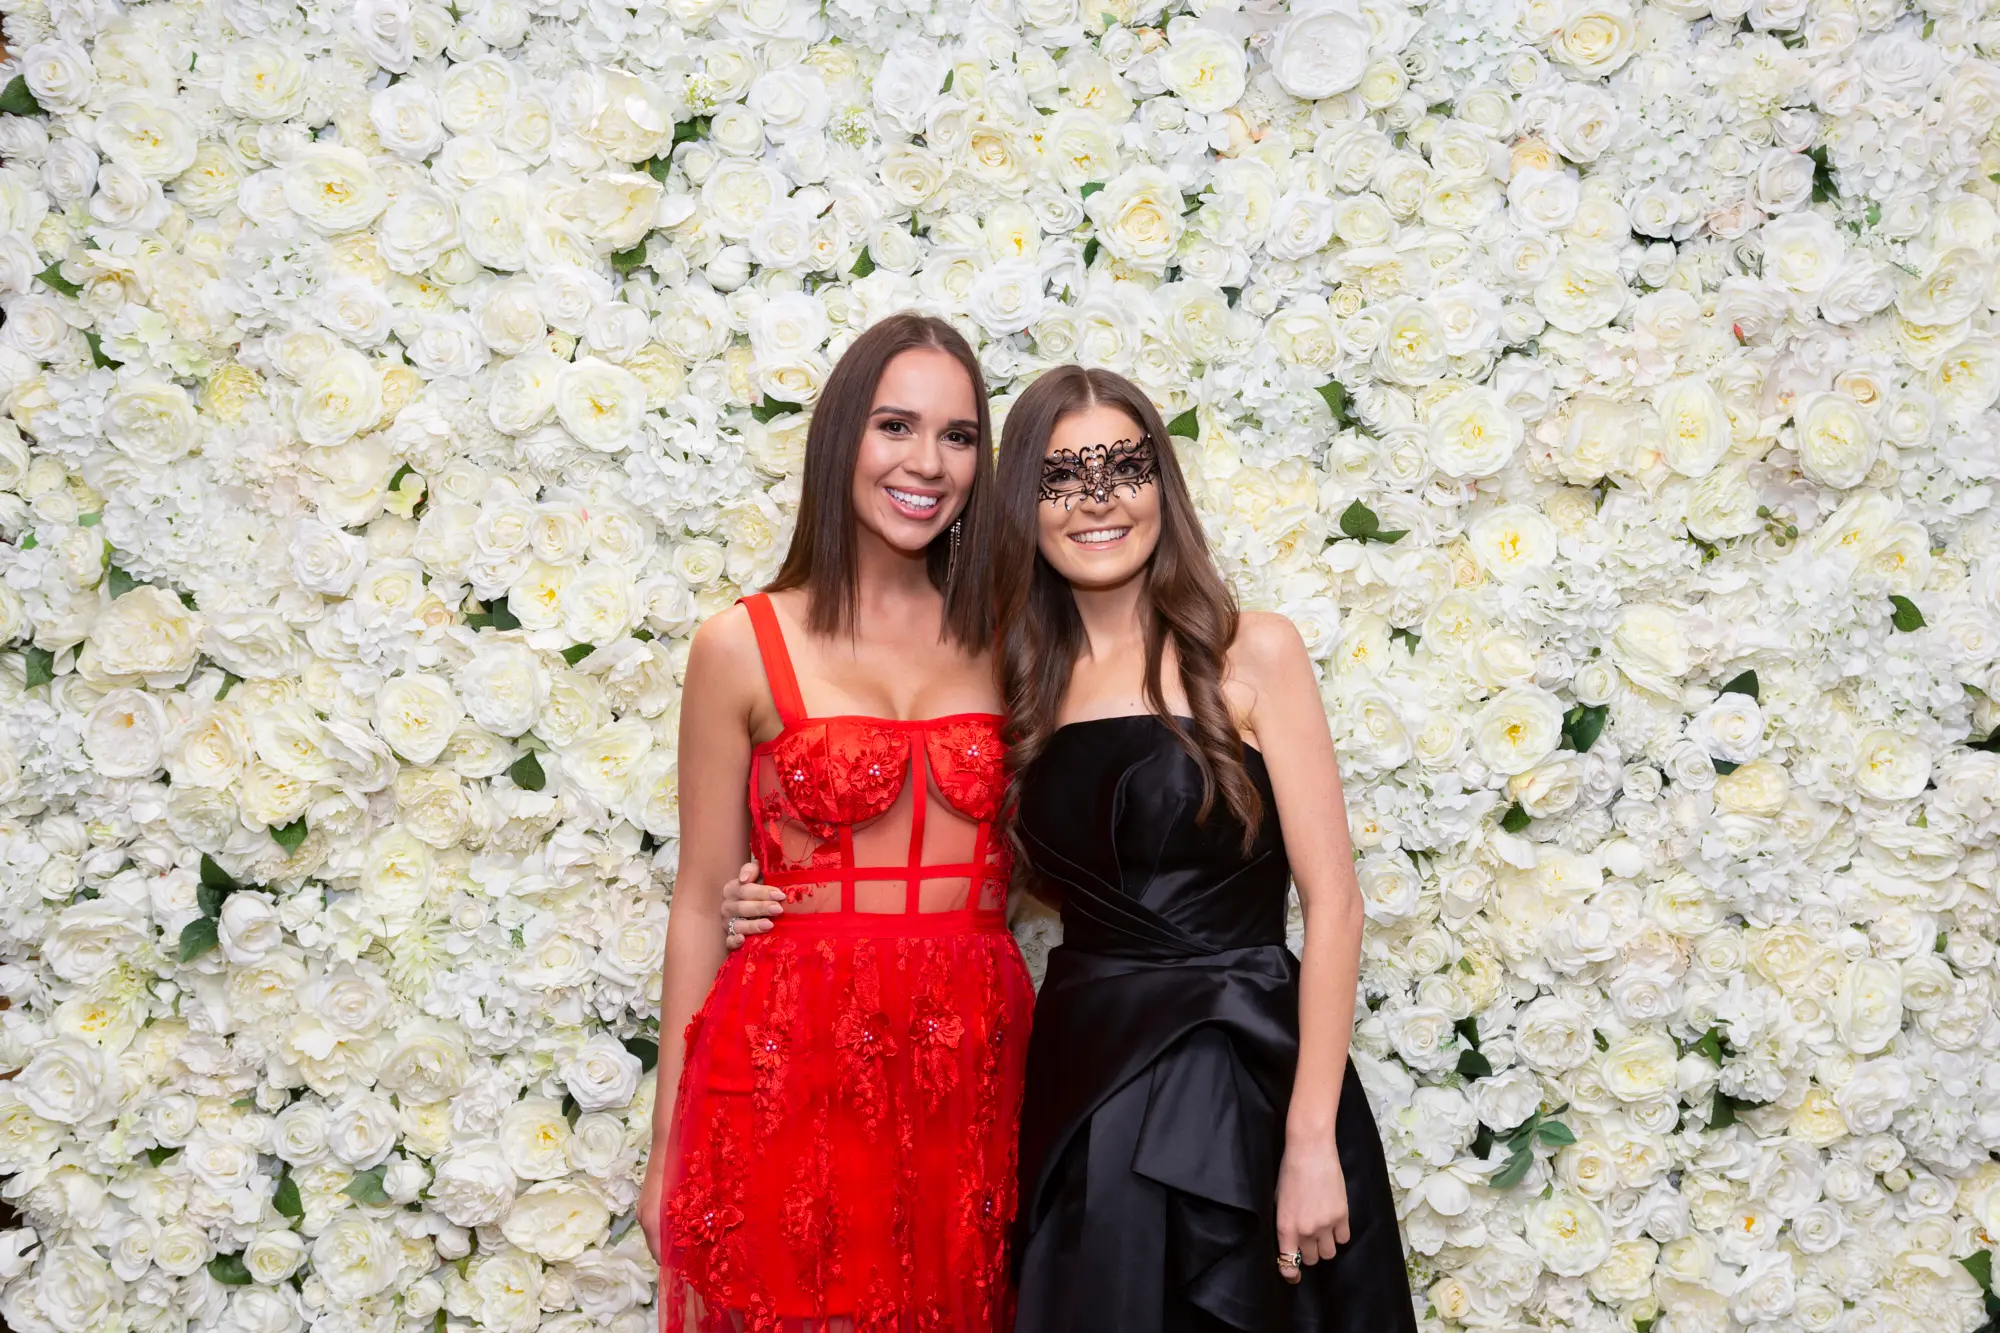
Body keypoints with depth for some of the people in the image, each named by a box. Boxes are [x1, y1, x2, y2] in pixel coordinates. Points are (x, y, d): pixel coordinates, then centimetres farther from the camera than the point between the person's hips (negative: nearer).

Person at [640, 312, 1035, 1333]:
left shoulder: (998, 641, 8)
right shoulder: (744, 646, -2)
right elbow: (702, 904, 1)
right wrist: (670, 1149, 2)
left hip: (976, 1065, 3)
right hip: (794, 1066, -3)